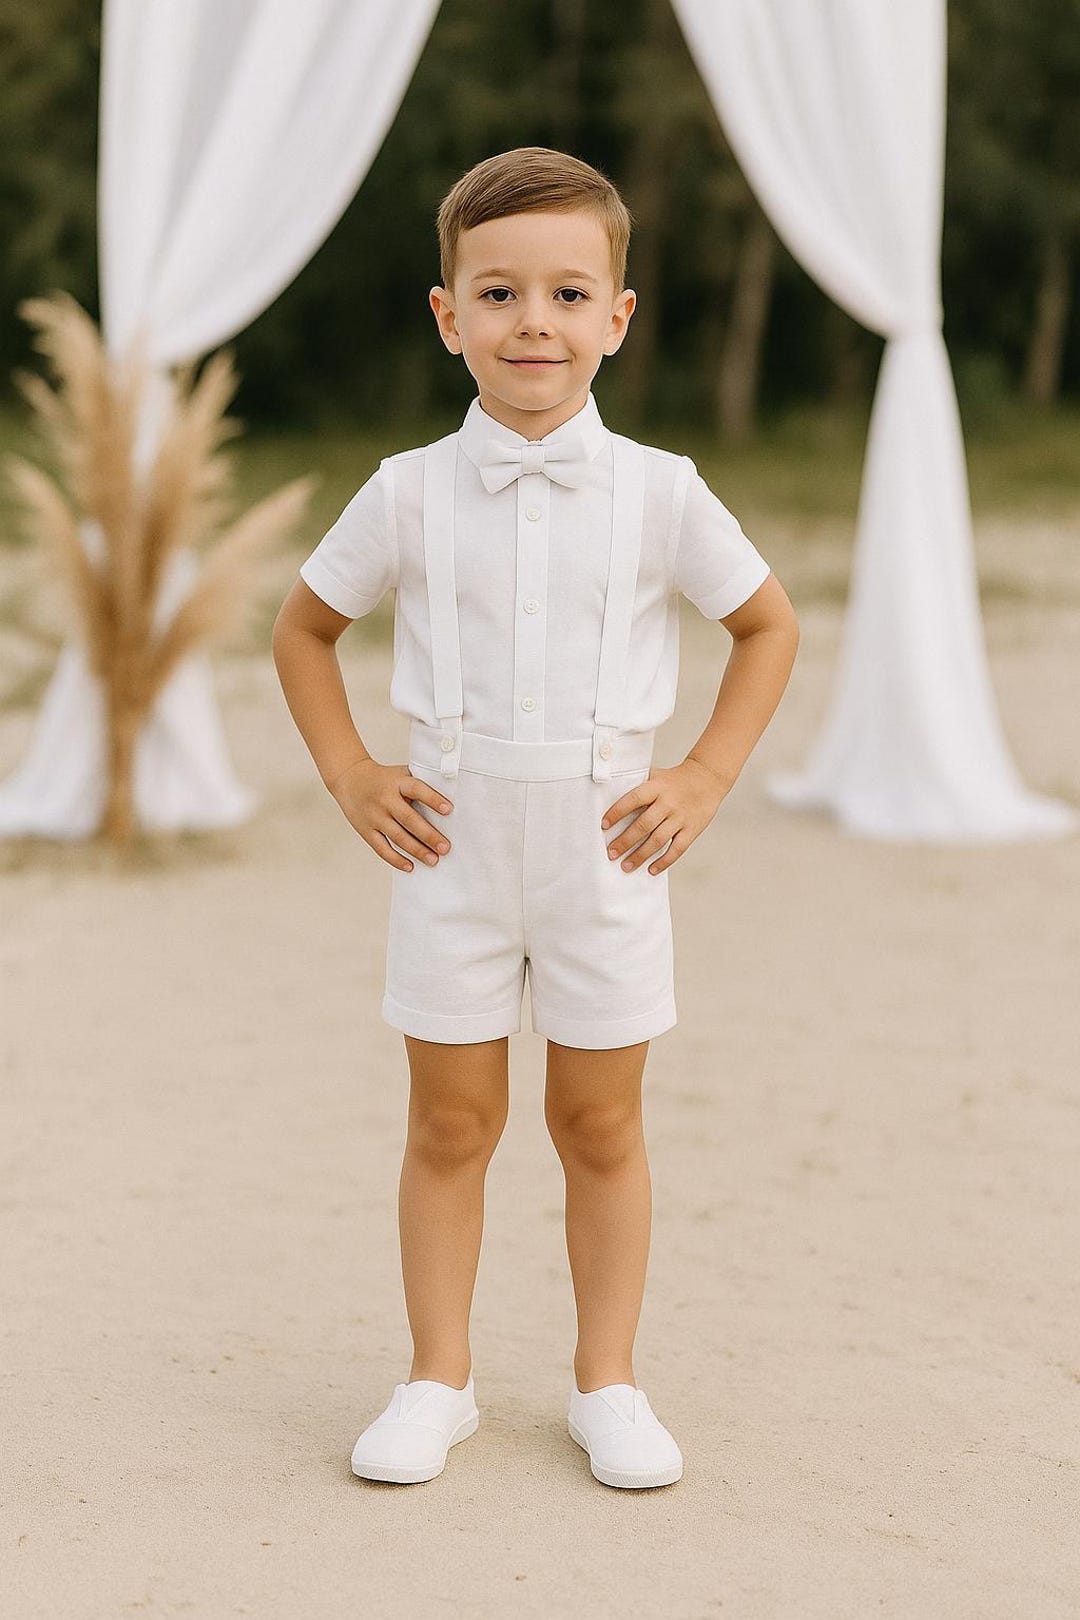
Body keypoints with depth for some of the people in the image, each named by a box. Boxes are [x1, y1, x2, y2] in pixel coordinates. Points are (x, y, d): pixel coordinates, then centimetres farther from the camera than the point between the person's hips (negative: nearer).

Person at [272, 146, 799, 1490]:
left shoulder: (661, 494, -5)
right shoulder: (408, 494, -4)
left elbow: (768, 625, 8)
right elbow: (302, 629, 10)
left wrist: (705, 780, 0)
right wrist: (350, 778, 1)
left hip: (605, 843, 0)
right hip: (453, 844, 0)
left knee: (600, 1125, 9)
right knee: (451, 1123, 8)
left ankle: (606, 1382, 23)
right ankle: (439, 1378, 21)